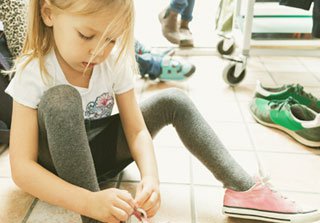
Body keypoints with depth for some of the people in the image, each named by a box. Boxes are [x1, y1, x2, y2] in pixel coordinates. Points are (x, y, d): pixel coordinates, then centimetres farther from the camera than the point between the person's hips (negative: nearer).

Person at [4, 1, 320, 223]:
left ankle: (243, 188, -14)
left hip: (100, 149, 4)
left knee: (173, 101, -12)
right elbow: (21, 168, -30)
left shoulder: (115, 61, -16)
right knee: (61, 98, -36)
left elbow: (137, 129, -14)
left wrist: (149, 176, -34)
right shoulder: (33, 71, -26)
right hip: (56, 162, -3)